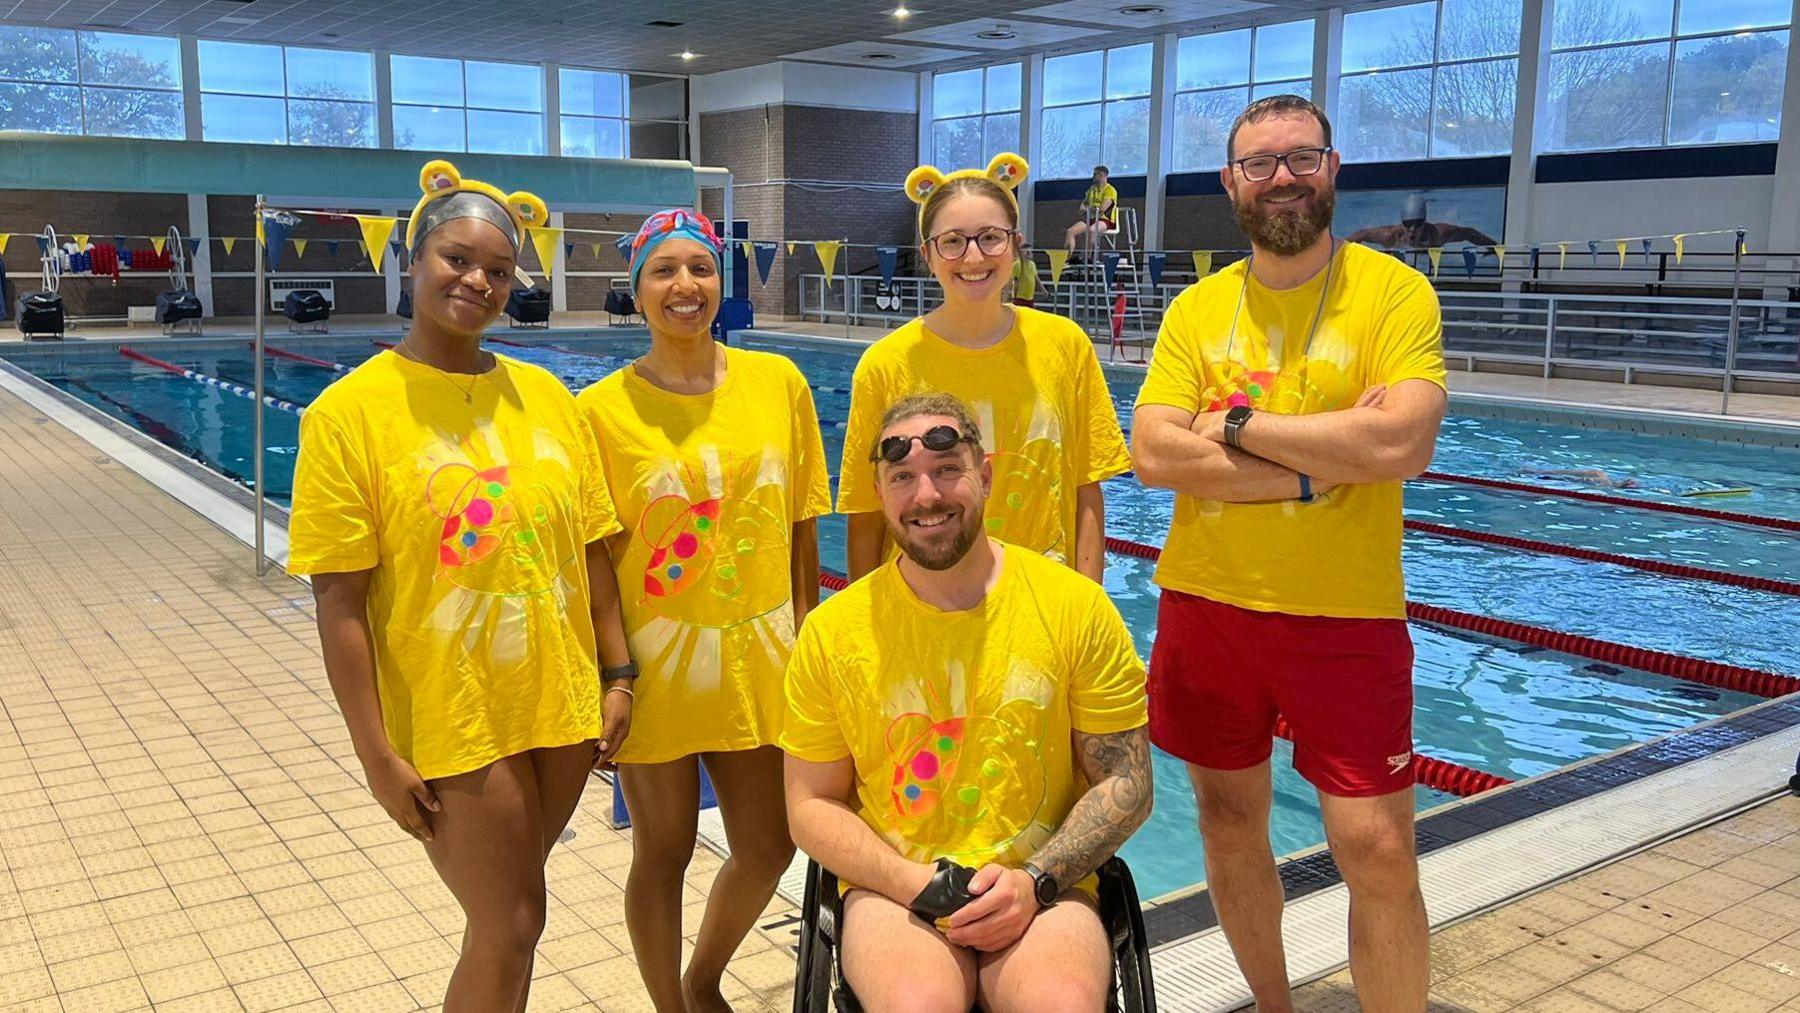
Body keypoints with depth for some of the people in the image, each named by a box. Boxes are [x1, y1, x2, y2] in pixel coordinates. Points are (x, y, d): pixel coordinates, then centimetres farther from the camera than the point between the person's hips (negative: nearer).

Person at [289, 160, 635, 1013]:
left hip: (564, 705, 4)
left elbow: (590, 550, 8)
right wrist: (376, 754, -12)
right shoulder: (349, 412, -10)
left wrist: (616, 677, 6)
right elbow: (340, 601, -11)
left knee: (505, 912, 20)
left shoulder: (544, 395, 3)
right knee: (511, 924, 5)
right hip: (449, 719, -4)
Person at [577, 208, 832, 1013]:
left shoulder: (778, 382, 0)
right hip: (656, 658, -3)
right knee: (663, 851, 12)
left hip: (759, 656, 3)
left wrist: (807, 640, 4)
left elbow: (802, 531, 5)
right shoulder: (602, 409, -8)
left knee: (769, 846, 14)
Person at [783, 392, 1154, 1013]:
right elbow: (811, 806, 5)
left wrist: (1035, 881, -12)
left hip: (1042, 887, 0)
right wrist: (920, 886, -11)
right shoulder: (832, 631, 0)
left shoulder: (1077, 608, -1)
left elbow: (1126, 784, 3)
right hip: (894, 890, 1)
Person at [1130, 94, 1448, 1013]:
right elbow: (1154, 454, -9)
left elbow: (1402, 443, -21)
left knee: (1377, 847, -3)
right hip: (1206, 603, 4)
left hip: (1347, 615, -3)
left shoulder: (1394, 292, -6)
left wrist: (1237, 424, -14)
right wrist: (1320, 459, -17)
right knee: (1229, 822, 15)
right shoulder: (1196, 308, 3)